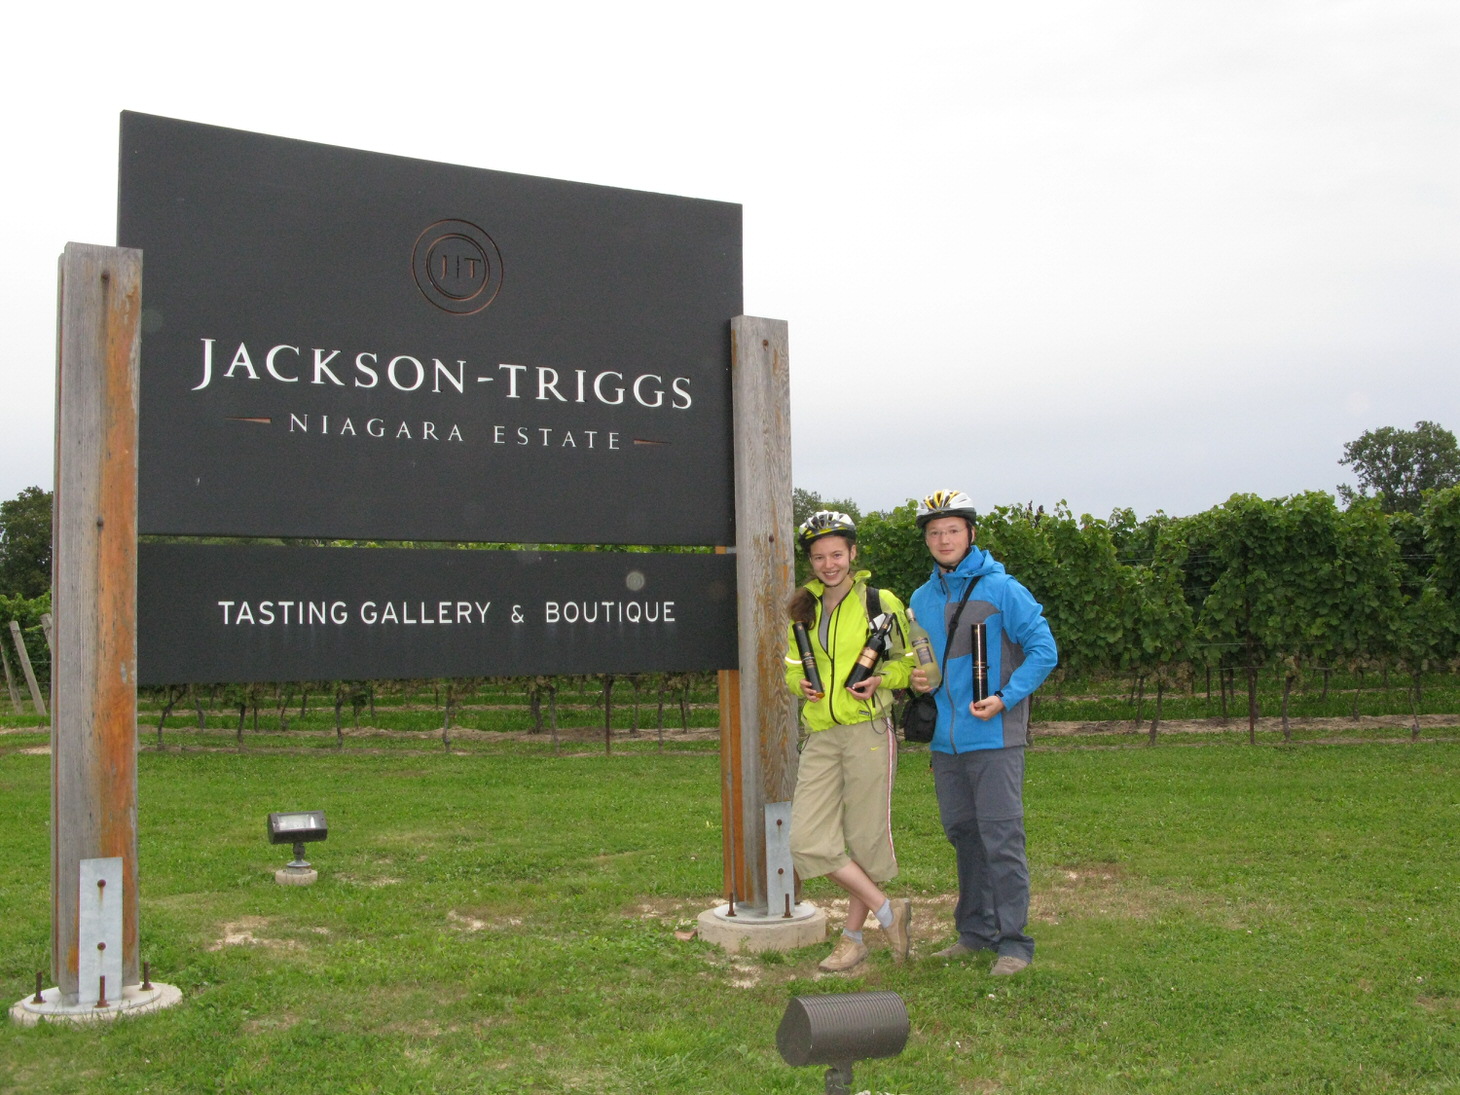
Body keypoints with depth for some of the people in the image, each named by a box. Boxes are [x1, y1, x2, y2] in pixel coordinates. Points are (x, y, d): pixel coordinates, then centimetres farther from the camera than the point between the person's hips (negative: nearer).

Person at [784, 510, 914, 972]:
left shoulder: (881, 603, 0)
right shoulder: (803, 609, 13)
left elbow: (908, 662, 7)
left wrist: (879, 680, -12)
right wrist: (800, 683, 1)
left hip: (868, 730, -4)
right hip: (820, 735, 4)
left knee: (865, 838, 3)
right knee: (808, 840, -7)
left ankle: (853, 937, 20)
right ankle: (888, 912, 7)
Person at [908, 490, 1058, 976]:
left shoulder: (1001, 589, -6)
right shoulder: (921, 599, 12)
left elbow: (1044, 650, -7)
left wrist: (1005, 698, -17)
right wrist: (916, 678, 1)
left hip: (994, 739, -6)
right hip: (945, 740, 6)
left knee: (1001, 840, -5)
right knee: (962, 836, 14)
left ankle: (1013, 941, 3)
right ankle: (975, 931, 26)